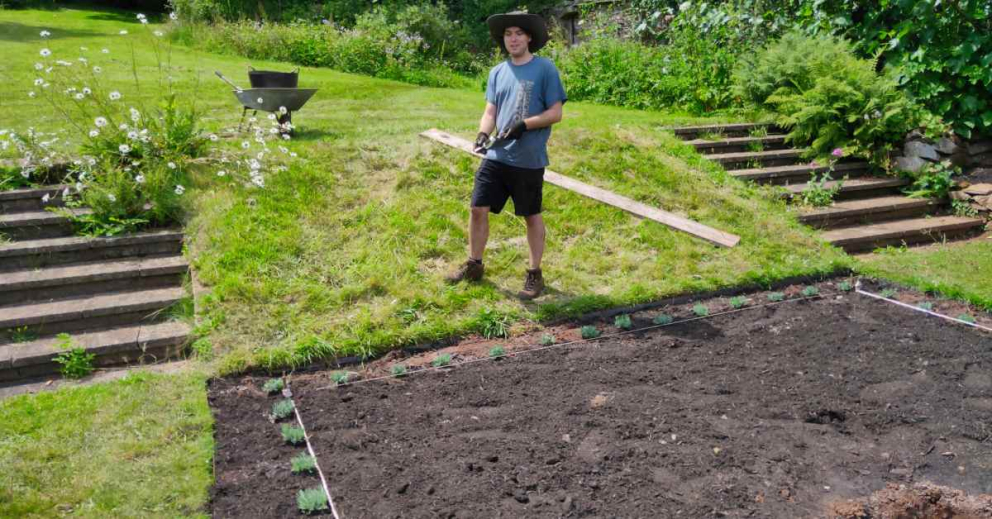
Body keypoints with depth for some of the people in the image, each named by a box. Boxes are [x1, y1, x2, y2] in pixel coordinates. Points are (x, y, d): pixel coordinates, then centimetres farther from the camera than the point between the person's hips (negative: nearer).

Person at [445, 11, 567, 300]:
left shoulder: (545, 69, -5)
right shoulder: (497, 73, 11)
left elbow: (555, 113, -7)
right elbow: (490, 112, 11)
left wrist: (523, 125, -20)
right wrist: (483, 134, -10)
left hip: (528, 159, -5)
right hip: (496, 156, 5)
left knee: (531, 215, 7)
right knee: (478, 209, 6)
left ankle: (535, 274, 21)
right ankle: (474, 265, 25)